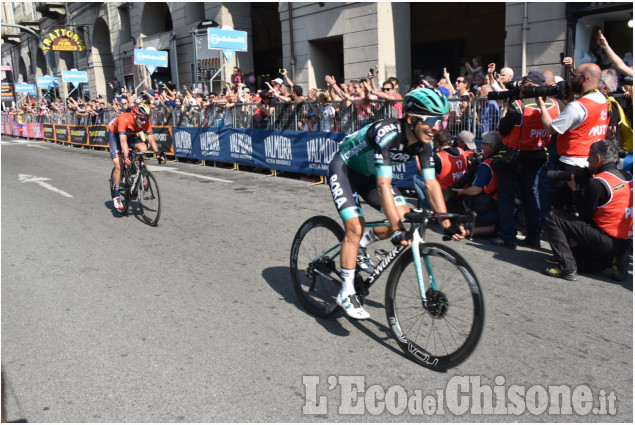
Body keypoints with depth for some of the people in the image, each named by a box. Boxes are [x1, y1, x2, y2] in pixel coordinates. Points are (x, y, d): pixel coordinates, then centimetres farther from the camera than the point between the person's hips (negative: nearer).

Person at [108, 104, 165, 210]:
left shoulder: (146, 122, -25)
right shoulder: (124, 119, -39)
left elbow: (151, 139, -28)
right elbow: (123, 141, -45)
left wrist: (158, 153, -41)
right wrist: (126, 157, -56)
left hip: (130, 135, 4)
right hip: (115, 134, -4)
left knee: (143, 148, -26)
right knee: (119, 165, -17)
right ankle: (116, 196, -6)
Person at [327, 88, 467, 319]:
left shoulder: (423, 143, -15)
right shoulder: (387, 133, -36)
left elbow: (431, 183, -12)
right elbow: (383, 184, -41)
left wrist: (447, 224, -18)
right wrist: (396, 229, -46)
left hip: (369, 173, 7)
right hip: (344, 169, -7)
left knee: (405, 216, -8)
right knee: (355, 227, -19)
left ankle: (361, 246, 17)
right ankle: (346, 293, -6)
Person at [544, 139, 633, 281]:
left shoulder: (597, 182, -17)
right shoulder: (628, 176, 7)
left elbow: (586, 214, -10)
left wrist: (575, 190, 0)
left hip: (607, 241, -9)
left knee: (554, 217, -8)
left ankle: (567, 268, -12)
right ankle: (613, 261, 10)